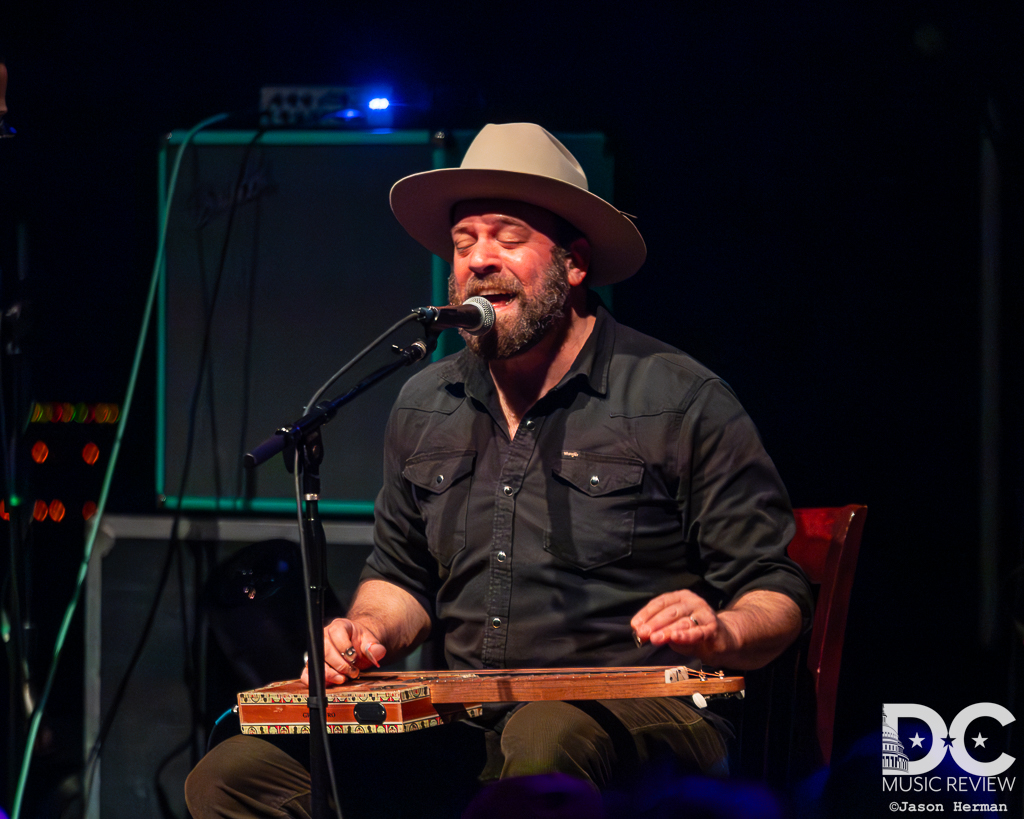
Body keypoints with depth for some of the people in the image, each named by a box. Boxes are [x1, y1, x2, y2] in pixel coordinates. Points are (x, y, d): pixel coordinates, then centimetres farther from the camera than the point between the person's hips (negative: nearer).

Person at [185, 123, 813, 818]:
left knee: (543, 742, -43)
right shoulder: (424, 407, 16)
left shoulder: (684, 402, -1)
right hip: (461, 719, 5)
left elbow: (777, 596, 1)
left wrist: (723, 633, -22)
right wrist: (370, 630, 6)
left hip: (637, 717, -5)